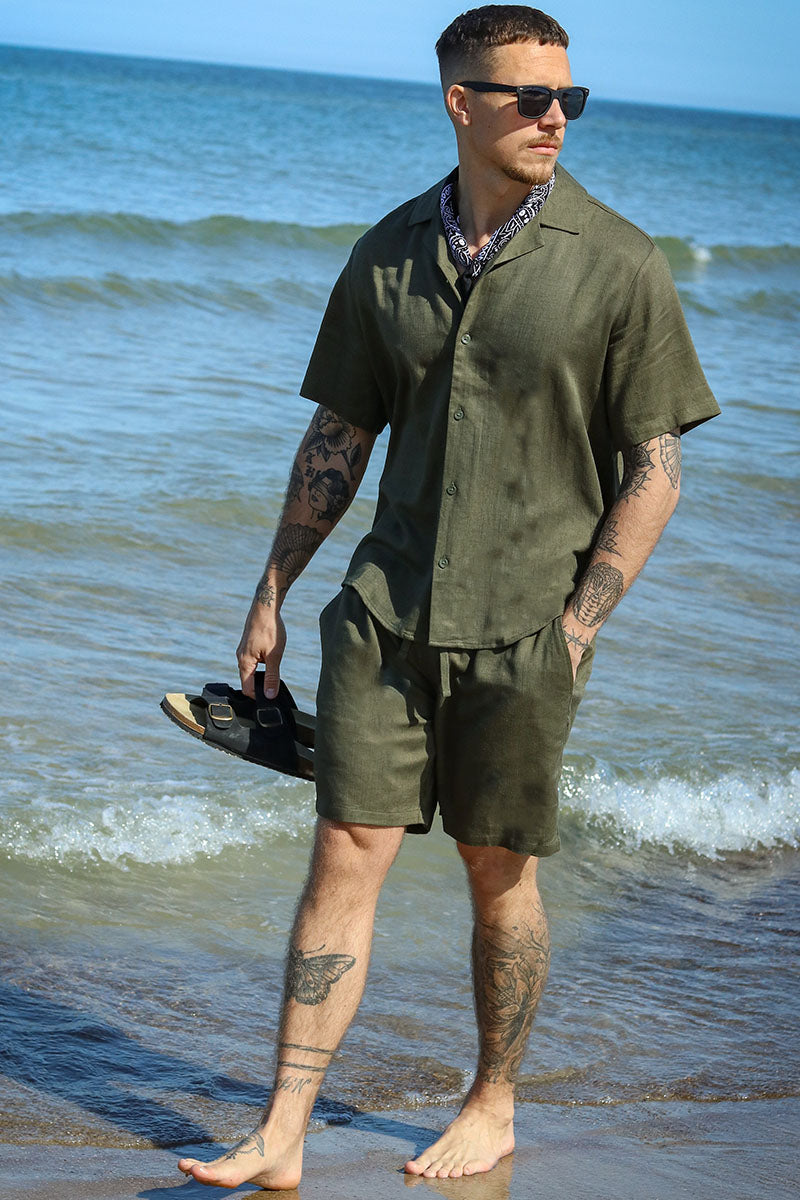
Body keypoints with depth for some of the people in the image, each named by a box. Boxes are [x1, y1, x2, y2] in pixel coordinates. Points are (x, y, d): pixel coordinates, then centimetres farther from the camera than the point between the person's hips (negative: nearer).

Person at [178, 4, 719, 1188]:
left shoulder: (619, 266, -7)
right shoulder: (389, 254, 4)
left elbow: (654, 471, -6)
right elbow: (337, 437, 12)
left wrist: (575, 625, -10)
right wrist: (273, 594, 11)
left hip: (523, 630, -3)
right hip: (387, 610, 3)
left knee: (499, 876, 9)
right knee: (345, 858, 0)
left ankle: (494, 1110, 29)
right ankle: (282, 1139, 5)